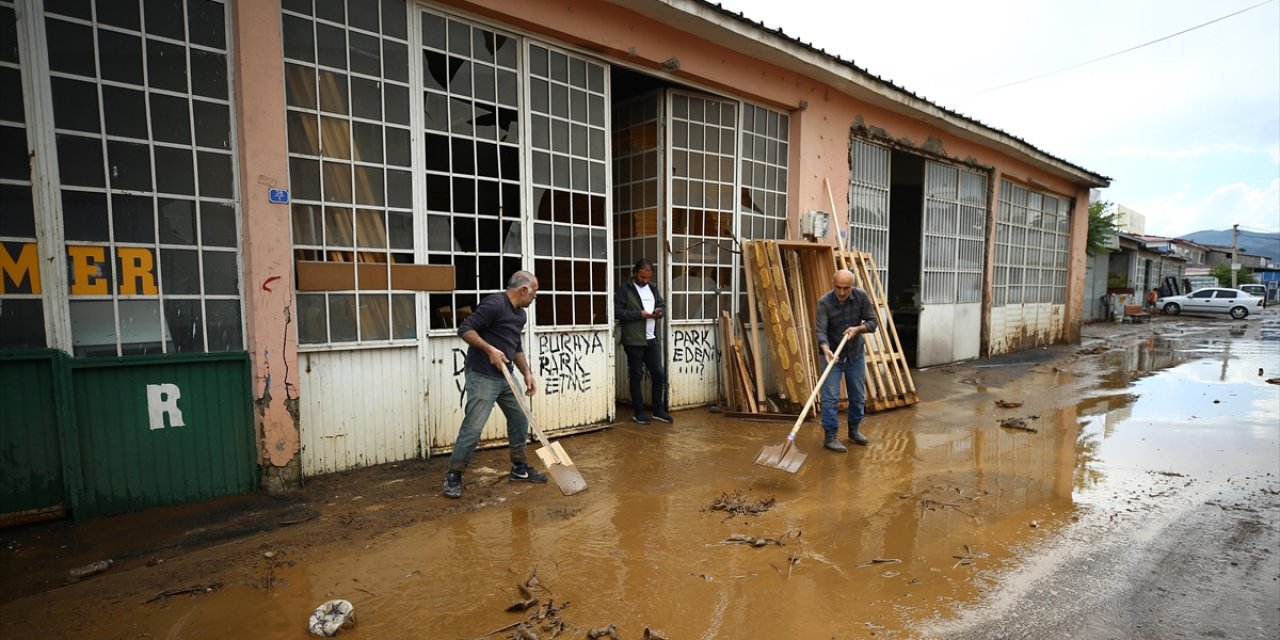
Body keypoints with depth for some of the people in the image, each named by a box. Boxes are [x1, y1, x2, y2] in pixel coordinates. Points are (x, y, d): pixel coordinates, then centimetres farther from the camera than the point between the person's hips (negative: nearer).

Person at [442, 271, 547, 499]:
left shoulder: (520, 314, 13)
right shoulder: (494, 304, -16)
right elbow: (465, 329, -17)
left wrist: (527, 373, 14)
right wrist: (490, 349, -24)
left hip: (505, 378, 9)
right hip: (482, 377, -9)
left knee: (520, 420, 13)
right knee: (473, 427, -8)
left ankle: (519, 468, 27)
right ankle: (453, 476, 7)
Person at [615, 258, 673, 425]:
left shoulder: (652, 287, 14)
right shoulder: (624, 289, -5)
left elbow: (663, 304, 19)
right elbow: (617, 311, -12)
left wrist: (660, 311, -5)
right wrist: (640, 314, -18)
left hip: (651, 339, 6)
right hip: (634, 340, -6)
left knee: (659, 374, 8)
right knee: (636, 376, 4)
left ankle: (658, 410, 21)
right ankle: (639, 412, 15)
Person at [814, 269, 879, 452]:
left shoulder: (862, 297, -11)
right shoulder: (824, 302, -20)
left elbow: (872, 322, -7)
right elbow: (820, 330, -28)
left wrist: (857, 328, -27)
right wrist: (826, 350, -45)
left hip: (856, 355, 4)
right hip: (833, 355, -3)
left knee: (858, 396, 13)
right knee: (830, 397, -8)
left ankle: (854, 429, 32)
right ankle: (830, 436, 1)